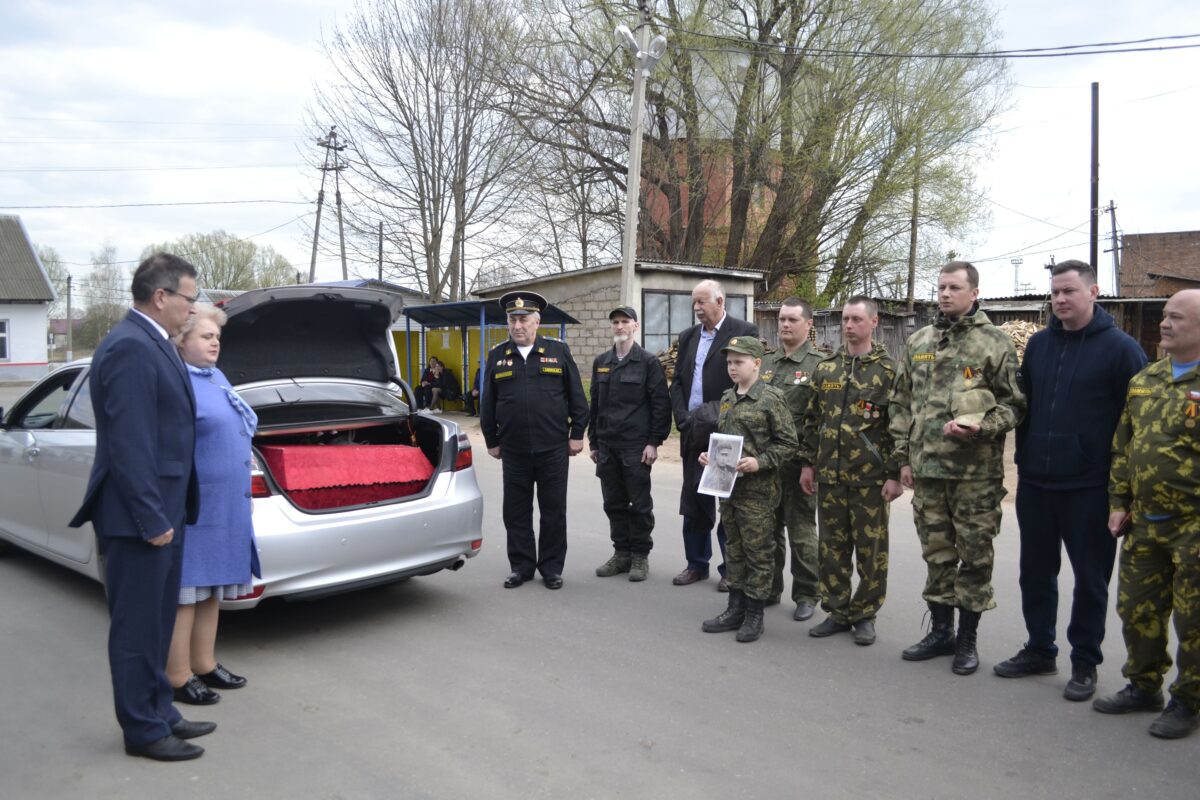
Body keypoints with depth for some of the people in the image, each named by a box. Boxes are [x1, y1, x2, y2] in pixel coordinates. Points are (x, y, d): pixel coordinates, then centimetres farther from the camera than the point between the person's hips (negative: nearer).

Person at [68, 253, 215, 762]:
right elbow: (128, 443, -23)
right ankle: (143, 731, 16)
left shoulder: (152, 344, 12)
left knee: (156, 623, 18)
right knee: (137, 626, 4)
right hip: (138, 517, -10)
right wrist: (151, 519, -20)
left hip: (161, 511, 10)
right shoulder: (130, 348, -19)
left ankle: (158, 713, 31)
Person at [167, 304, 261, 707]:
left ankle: (204, 665, 28)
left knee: (212, 585, 16)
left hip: (225, 505, 9)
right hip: (192, 507, -9)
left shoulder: (215, 375, 15)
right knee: (185, 591, -1)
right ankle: (178, 677, 9)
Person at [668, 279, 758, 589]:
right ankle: (697, 564, 24)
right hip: (693, 434, 6)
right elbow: (677, 383, 12)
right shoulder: (688, 336, 13)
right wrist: (683, 420, -2)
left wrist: (719, 419, -13)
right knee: (693, 502, 11)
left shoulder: (744, 332, -6)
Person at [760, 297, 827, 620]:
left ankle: (806, 594, 16)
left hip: (798, 460, -5)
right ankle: (768, 589, 27)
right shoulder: (765, 362, 11)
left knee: (801, 530, 3)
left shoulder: (821, 364, -5)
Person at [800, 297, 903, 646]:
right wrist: (807, 463, 9)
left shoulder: (888, 370, -4)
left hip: (870, 476, -4)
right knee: (832, 546, 11)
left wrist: (895, 474, -11)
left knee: (870, 549, 5)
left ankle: (864, 615, 18)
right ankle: (837, 611, 23)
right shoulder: (825, 368, 9)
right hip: (830, 473, 4)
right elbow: (812, 420, 13)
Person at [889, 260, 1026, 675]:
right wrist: (904, 457, 10)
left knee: (974, 555, 5)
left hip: (976, 471, -4)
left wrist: (980, 427, -19)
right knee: (936, 553, 13)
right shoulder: (917, 342, 11)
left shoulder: (995, 342, -2)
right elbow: (901, 403, 14)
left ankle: (967, 638, 19)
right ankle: (940, 631, 27)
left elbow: (1014, 403, -1)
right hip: (927, 468, 4)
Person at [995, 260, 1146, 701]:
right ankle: (1039, 650, 28)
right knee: (1036, 572, 13)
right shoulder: (1038, 344, 9)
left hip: (1089, 487, -5)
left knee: (1090, 578, 7)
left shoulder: (1120, 348, -7)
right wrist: (1024, 458, 12)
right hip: (1035, 483, 5)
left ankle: (1085, 663, 20)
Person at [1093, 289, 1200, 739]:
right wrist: (1118, 503, 11)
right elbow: (1123, 448, 15)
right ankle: (1143, 686, 31)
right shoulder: (1144, 381, 11)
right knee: (1137, 608, 14)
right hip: (1145, 523, 6)